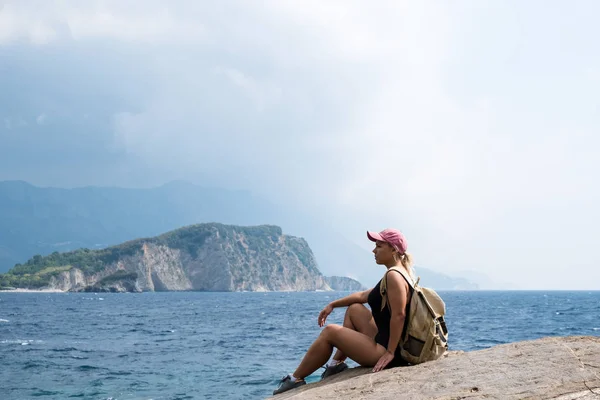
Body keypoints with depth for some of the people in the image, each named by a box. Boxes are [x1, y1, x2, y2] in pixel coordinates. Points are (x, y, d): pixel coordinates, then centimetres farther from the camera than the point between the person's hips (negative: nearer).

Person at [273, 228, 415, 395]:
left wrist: (390, 353, -26)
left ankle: (295, 379, 9)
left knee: (330, 331, -2)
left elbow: (399, 315, -27)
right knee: (354, 308, 23)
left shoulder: (393, 276, -18)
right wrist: (333, 304, 26)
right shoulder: (398, 275, 15)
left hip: (386, 349, -10)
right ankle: (337, 362, 23)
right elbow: (363, 296, 25)